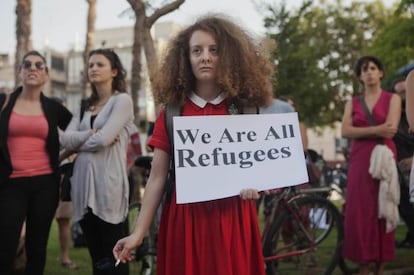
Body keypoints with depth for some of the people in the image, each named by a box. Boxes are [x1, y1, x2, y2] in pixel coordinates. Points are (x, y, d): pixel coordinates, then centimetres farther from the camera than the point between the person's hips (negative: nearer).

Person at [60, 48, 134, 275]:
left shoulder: (122, 100, -1)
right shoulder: (86, 106, 18)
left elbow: (103, 139, -13)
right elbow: (65, 139, 5)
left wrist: (78, 144, 3)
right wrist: (91, 133, -8)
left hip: (108, 183, -6)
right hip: (84, 182, 6)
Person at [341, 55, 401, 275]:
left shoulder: (392, 99, 6)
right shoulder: (352, 103, 14)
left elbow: (390, 131, -9)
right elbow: (346, 132, -2)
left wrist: (361, 131, -5)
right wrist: (376, 129, -11)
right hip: (359, 160, 2)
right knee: (359, 213, -3)